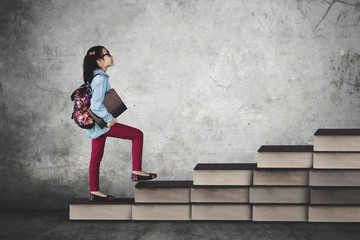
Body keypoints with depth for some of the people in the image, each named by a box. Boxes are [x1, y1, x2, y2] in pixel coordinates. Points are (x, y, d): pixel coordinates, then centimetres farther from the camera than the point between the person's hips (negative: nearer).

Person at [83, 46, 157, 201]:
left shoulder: (94, 76, 13)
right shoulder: (101, 79, -18)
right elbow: (96, 105, -25)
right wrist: (109, 119, -16)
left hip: (96, 124, 10)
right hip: (101, 124, -10)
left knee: (96, 158, 13)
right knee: (137, 135, -4)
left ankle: (94, 192, 19)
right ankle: (137, 172, 0)